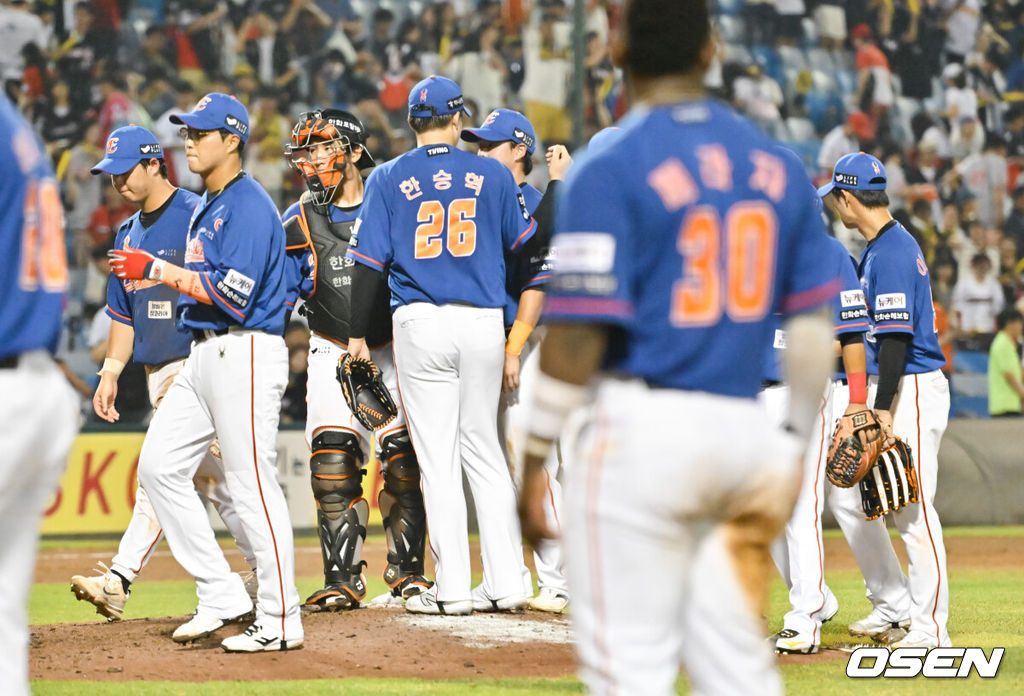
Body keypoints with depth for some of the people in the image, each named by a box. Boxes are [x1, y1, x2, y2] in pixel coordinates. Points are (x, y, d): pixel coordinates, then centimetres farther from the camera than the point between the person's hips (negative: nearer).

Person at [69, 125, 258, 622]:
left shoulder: (198, 217, -9)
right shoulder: (128, 234, 17)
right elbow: (123, 313, 23)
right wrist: (111, 370, 12)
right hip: (158, 372, 9)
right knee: (207, 475, 9)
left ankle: (120, 580, -19)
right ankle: (263, 570, 17)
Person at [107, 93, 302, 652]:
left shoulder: (250, 206, -13)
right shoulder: (205, 207, 18)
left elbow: (233, 293, -21)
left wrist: (158, 270, -16)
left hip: (245, 352, -10)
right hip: (203, 353, 11)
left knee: (253, 486, -8)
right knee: (159, 465, 6)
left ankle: (280, 622, -2)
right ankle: (220, 595, 9)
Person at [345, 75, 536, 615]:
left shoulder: (388, 179, 1)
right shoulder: (493, 175, 4)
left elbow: (369, 261, -2)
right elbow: (525, 242, 14)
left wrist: (358, 333, 5)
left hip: (420, 326, -2)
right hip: (485, 324, 2)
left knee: (437, 458, 0)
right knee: (484, 450, 12)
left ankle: (453, 589, -1)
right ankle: (507, 583, 8)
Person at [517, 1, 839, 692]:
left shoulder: (609, 170, -8)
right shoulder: (777, 166, 9)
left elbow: (578, 334, -13)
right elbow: (813, 324, 12)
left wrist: (535, 456, -6)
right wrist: (794, 448, 20)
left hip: (642, 426, -6)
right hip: (747, 429, 6)